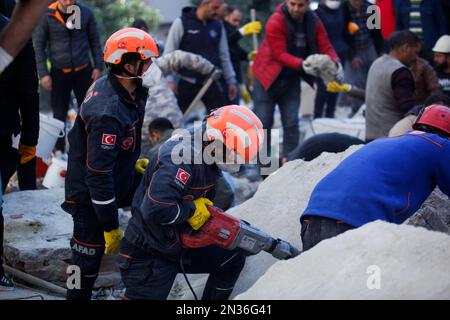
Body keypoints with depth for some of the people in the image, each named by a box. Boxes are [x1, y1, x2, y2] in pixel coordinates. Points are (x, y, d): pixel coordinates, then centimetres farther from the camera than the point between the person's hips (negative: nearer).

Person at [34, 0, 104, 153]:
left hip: (83, 71, 1)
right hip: (59, 73, -1)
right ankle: (59, 151, 14)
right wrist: (43, 73, -7)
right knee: (59, 114, 4)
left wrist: (98, 66, -1)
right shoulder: (47, 15, -8)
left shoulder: (86, 13, -4)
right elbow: (39, 45, -3)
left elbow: (94, 41, 5)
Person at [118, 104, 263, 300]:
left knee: (233, 258, 10)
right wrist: (192, 210, -23)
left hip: (180, 245, 9)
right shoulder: (183, 156, -28)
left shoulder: (207, 159, 3)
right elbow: (155, 208, -38)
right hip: (148, 255, -9)